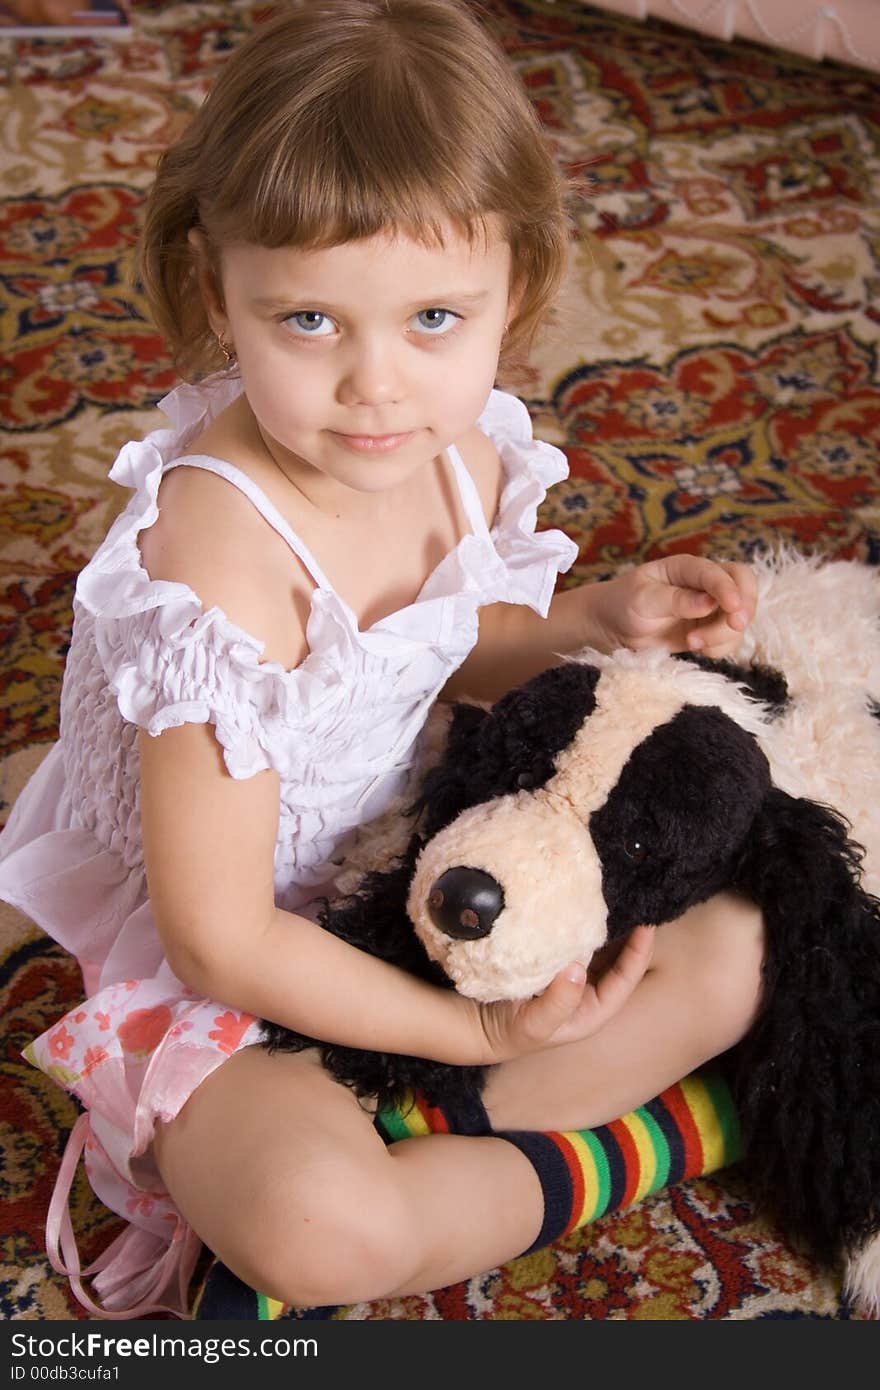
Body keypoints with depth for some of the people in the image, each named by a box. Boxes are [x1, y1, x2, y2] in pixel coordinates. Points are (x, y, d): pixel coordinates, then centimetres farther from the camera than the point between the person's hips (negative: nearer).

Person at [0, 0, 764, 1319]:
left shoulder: (465, 454, -10)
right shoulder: (221, 552, -32)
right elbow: (220, 937, -27)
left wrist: (603, 617, -5)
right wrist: (476, 1027, -22)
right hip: (221, 972, -7)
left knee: (728, 949, 0)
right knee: (316, 1227, -33)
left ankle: (421, 1140, -8)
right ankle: (565, 1170, -3)